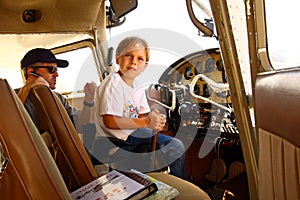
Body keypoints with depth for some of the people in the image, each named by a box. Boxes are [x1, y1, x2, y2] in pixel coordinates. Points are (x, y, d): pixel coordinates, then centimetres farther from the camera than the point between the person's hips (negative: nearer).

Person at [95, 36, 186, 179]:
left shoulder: (138, 86, 6)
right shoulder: (113, 84, -19)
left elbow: (141, 117, 10)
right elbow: (110, 121, -25)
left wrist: (154, 119, -13)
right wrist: (146, 122, -23)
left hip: (134, 132, 8)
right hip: (120, 140, -8)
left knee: (177, 146, 6)